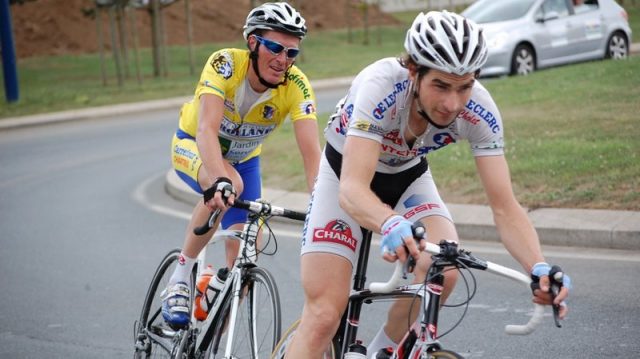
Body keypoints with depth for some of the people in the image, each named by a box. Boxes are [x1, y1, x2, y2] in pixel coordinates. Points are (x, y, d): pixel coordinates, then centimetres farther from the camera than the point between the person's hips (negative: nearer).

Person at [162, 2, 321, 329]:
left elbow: (311, 151, -35)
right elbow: (207, 129, -46)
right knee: (227, 188, -37)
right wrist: (220, 181, -62)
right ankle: (180, 280, -19)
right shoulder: (225, 64, -34)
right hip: (193, 146, -3)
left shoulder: (296, 86, -27)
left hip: (243, 159, 4)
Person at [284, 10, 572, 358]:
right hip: (345, 174, -3)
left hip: (407, 176, 3)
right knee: (323, 316, -13)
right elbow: (352, 190, -45)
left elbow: (504, 207, -26)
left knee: (442, 271, -26)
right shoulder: (381, 85, -37)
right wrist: (391, 224, -67)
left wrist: (540, 268, -44)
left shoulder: (479, 111, -27)